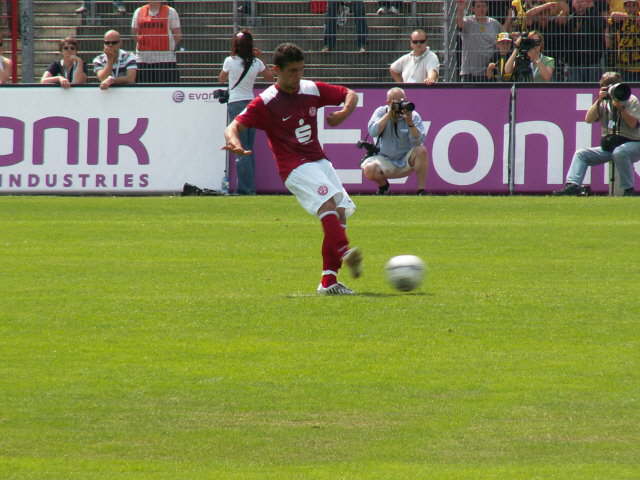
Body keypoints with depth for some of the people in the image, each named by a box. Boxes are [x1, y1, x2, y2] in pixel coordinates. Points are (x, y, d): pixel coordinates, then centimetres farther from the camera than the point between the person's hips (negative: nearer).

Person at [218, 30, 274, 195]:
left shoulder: (230, 61, -9)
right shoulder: (257, 63, 0)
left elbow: (222, 78, 11)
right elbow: (270, 77, 19)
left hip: (236, 105, -4)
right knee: (249, 149, 14)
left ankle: (245, 188, -11)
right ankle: (250, 187, 15)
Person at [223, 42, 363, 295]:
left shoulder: (312, 90, 7)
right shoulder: (265, 103, -7)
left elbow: (349, 94, 19)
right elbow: (235, 126, -13)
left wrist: (344, 112, -3)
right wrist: (234, 142, -36)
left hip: (320, 161, 7)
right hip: (295, 168, -7)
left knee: (340, 214, -3)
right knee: (327, 203, -30)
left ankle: (329, 281, 0)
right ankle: (345, 252, -49)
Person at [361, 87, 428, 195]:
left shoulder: (414, 116, -6)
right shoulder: (381, 112, -2)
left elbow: (418, 141, -18)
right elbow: (373, 132, -19)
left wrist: (410, 122, -31)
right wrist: (389, 114, -21)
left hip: (406, 161, 0)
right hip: (386, 161, 0)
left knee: (421, 151, -29)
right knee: (369, 169, -28)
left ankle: (421, 190, -19)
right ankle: (383, 185, 9)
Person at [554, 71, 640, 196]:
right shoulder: (604, 103, 13)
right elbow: (589, 119, 0)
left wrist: (620, 107, -22)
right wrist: (599, 100, -9)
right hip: (609, 146, 6)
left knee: (619, 152, -40)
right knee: (581, 154, -7)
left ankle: (628, 190, -32)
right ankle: (573, 185, -25)